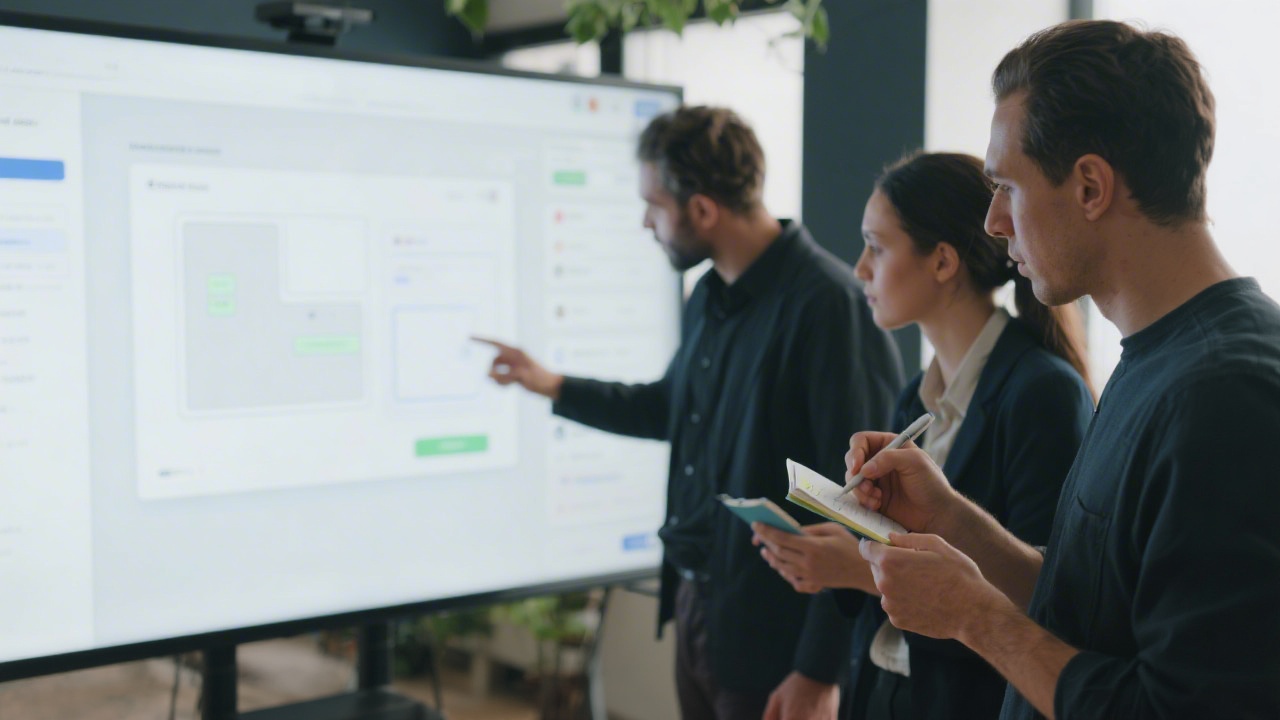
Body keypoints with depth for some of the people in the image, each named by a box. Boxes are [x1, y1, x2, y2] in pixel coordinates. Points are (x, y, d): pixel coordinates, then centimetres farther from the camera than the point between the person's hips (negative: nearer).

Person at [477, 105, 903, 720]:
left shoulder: (828, 304, -20)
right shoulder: (709, 298, 7)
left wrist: (821, 670, -19)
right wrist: (551, 386, 27)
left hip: (770, 633, -8)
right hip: (693, 601, 8)